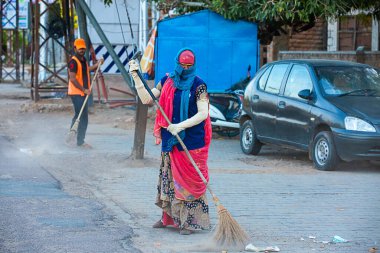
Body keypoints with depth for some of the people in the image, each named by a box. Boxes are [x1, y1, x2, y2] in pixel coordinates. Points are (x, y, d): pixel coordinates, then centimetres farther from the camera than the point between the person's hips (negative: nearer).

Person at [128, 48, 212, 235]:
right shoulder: (167, 81, 7)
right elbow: (146, 99, 7)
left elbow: (203, 113, -14)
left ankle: (190, 221, 1)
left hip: (191, 141, -5)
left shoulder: (198, 85, -7)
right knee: (168, 178, 12)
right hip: (170, 140, 5)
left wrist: (180, 126, -21)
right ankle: (169, 217, 24)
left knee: (189, 181, -4)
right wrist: (136, 76, 1)